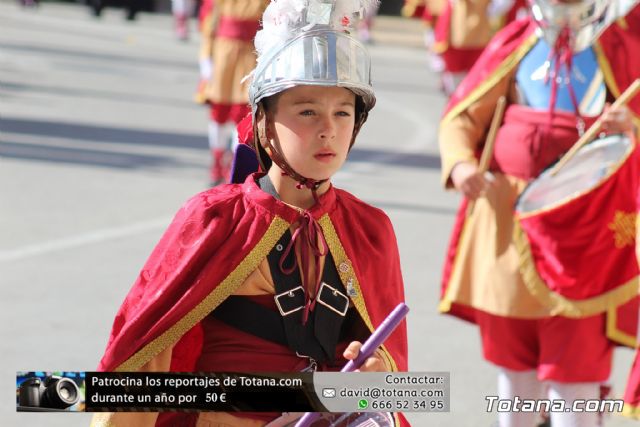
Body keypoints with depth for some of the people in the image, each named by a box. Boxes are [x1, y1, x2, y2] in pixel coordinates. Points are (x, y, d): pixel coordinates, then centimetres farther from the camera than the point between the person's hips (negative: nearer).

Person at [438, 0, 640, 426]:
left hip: (584, 221, -3)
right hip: (508, 213, 3)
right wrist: (460, 163, -14)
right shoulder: (514, 44, 3)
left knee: (574, 364, -3)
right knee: (513, 352, 15)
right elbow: (461, 116, 5)